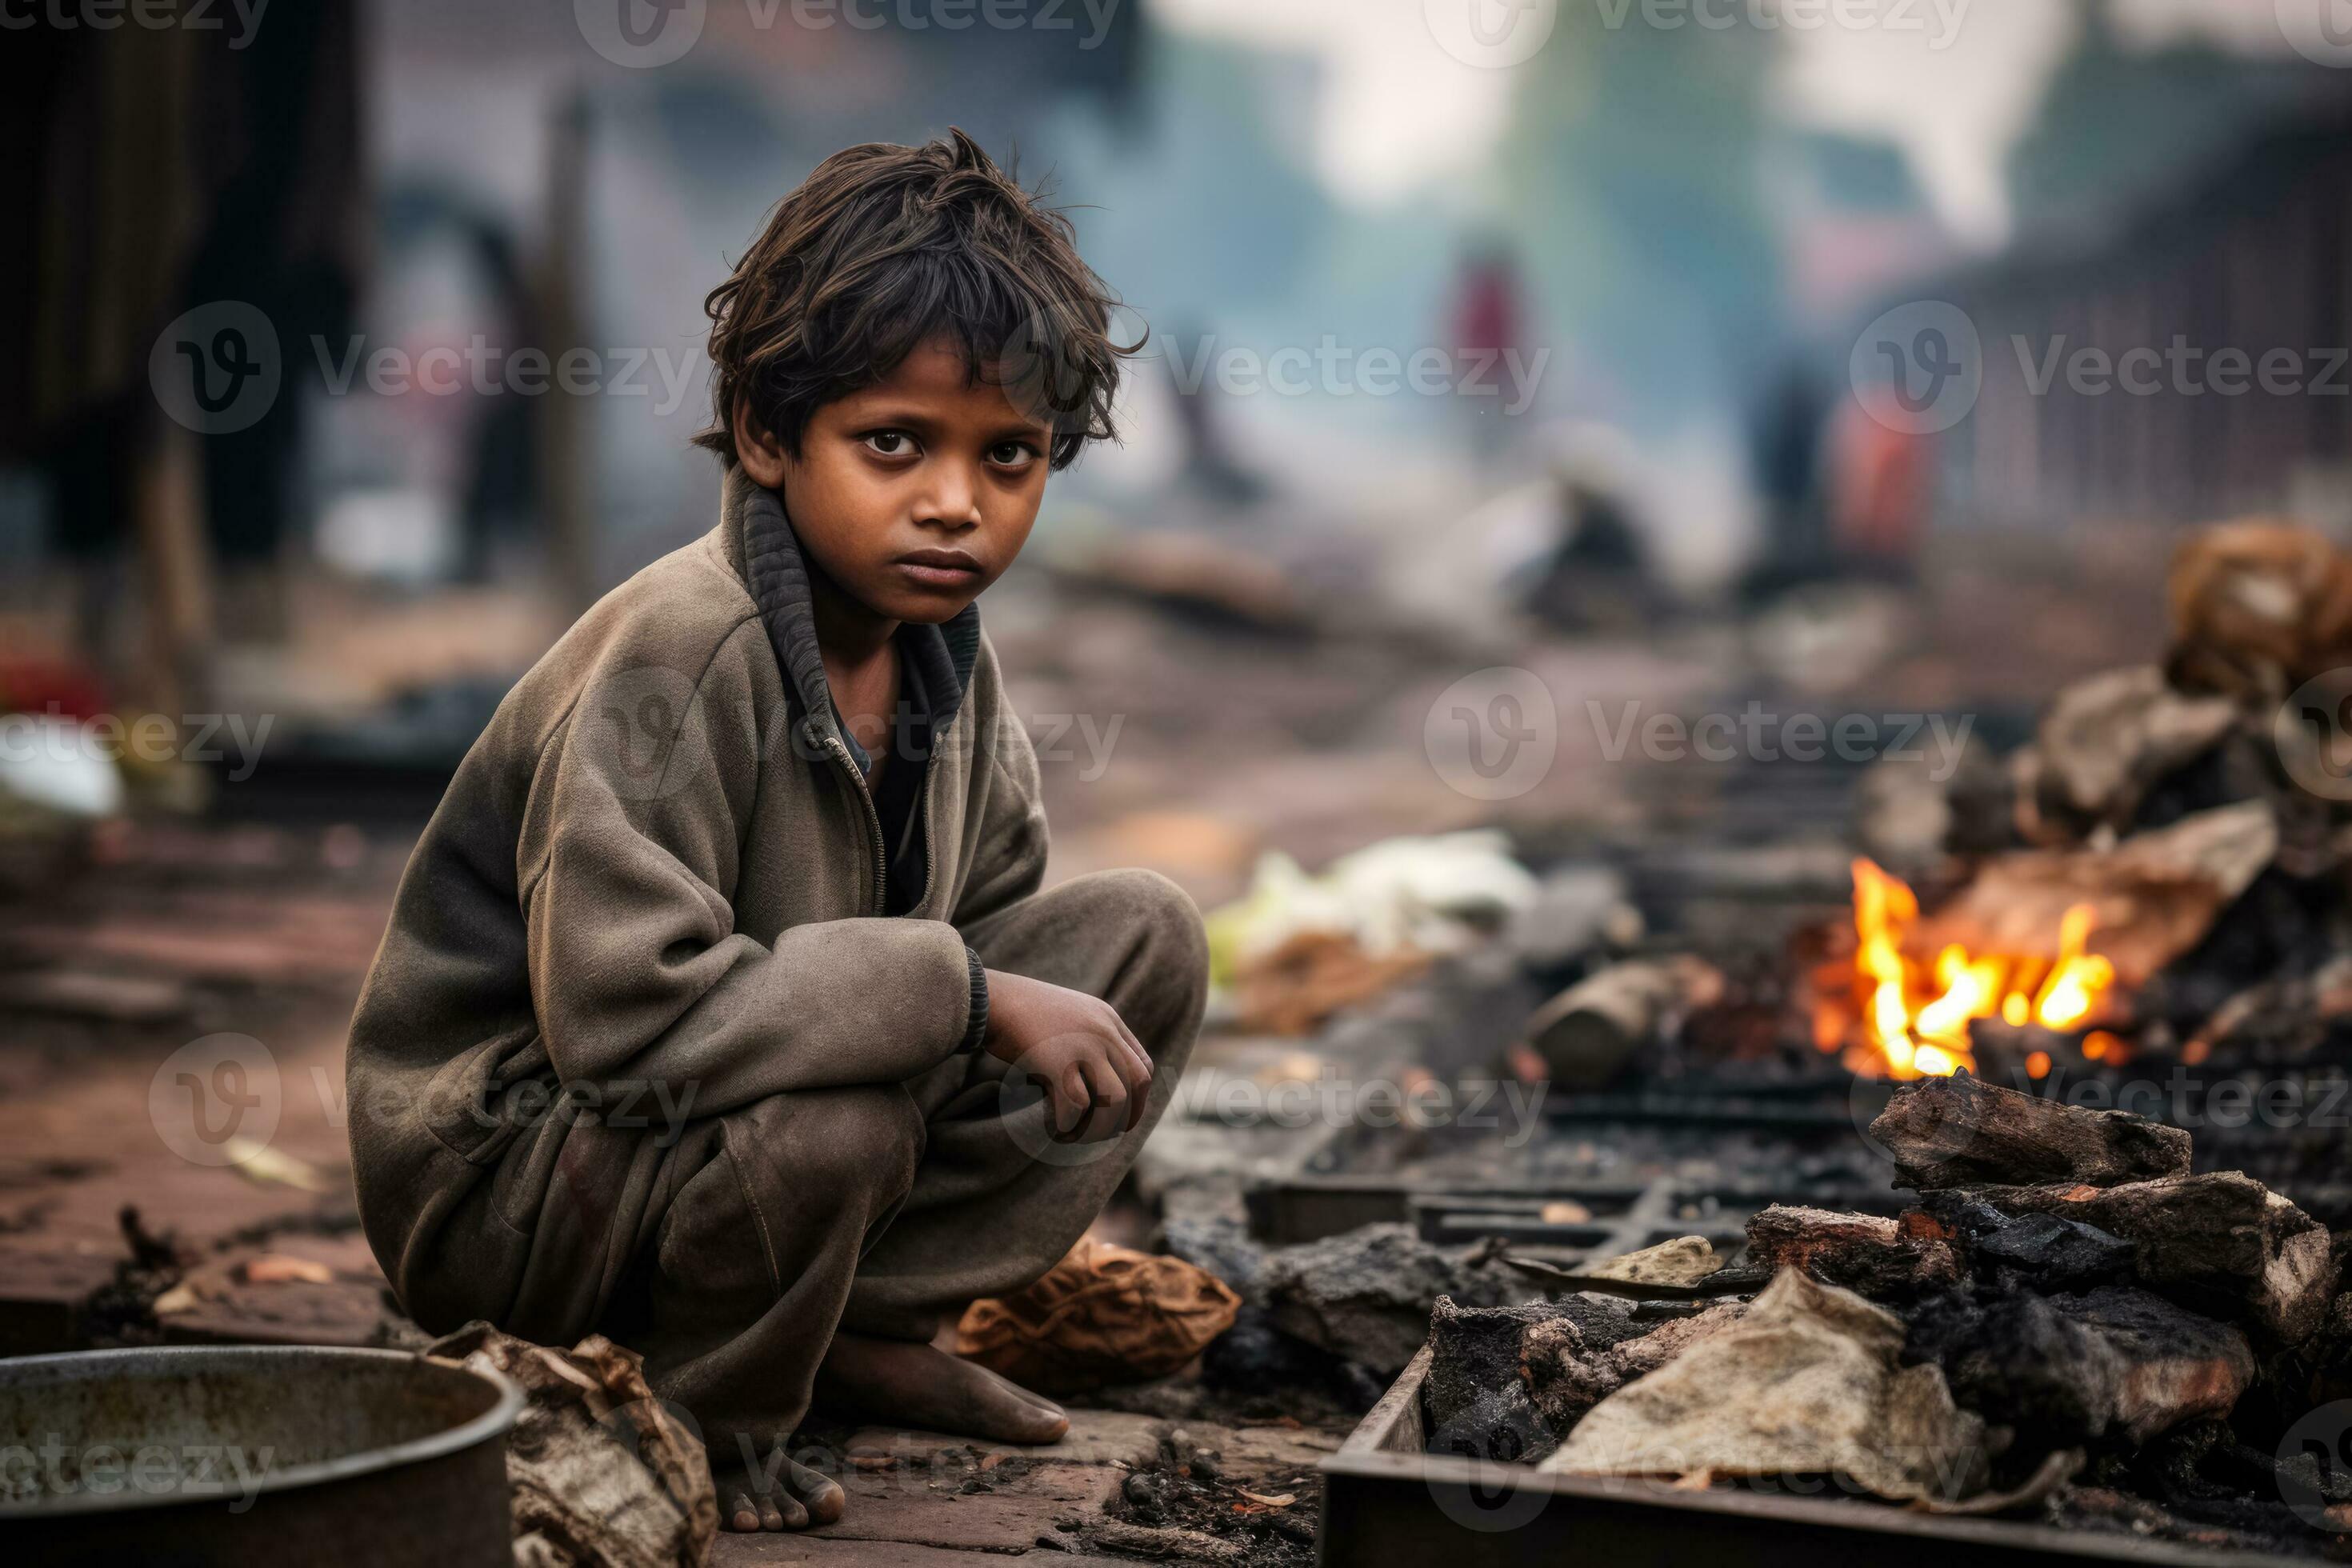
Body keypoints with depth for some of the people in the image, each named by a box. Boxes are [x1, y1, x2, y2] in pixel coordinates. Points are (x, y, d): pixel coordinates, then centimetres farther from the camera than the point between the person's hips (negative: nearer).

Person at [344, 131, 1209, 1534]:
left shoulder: (944, 643, -3)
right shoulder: (674, 661, -28)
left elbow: (990, 916, 9)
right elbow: (624, 1013, -36)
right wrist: (963, 995, -33)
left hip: (763, 1109, 8)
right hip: (507, 1168, -8)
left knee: (1149, 937, -3)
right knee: (833, 1114, -39)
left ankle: (875, 1325, 4)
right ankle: (703, 1418, -7)